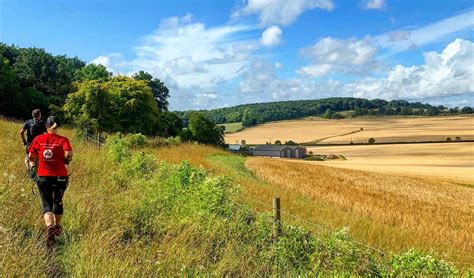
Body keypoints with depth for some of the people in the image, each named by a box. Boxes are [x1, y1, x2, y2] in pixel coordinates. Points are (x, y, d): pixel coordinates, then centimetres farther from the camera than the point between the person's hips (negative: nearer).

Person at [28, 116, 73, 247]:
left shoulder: (38, 139, 1)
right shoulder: (63, 140, -5)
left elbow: (31, 156, 4)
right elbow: (69, 154, -20)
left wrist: (33, 163, 26)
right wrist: (67, 160, 2)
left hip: (43, 176, 0)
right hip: (60, 176, 0)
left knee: (47, 204, 4)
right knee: (58, 201, 21)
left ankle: (50, 226, -21)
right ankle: (57, 226, 37)